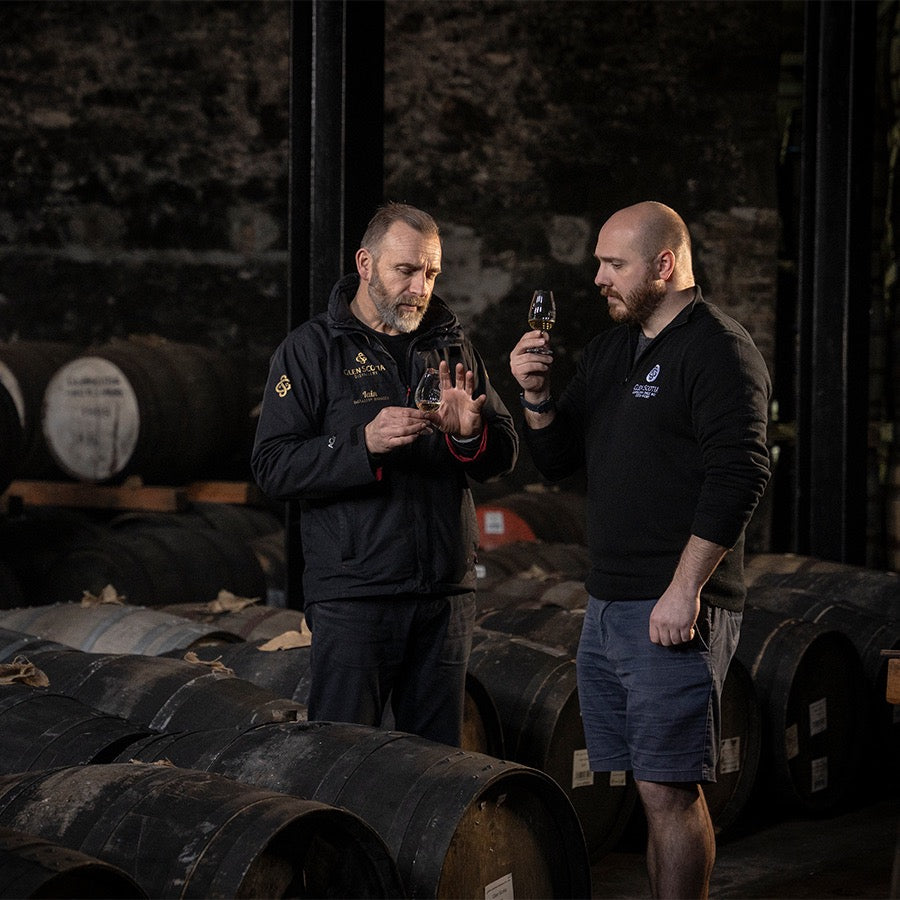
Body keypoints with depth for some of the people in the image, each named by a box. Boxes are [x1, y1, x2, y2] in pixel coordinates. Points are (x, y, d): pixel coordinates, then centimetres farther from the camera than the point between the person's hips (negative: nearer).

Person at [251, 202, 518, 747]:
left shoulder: (451, 345, 14)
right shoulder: (311, 350, 0)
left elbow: (504, 457, 13)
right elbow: (274, 467, -8)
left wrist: (470, 435, -10)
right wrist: (363, 444, -21)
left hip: (447, 594, 4)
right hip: (352, 595, -4)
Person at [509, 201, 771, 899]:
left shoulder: (720, 351, -9)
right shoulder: (610, 349, 18)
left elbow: (740, 475, -18)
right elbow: (557, 462, 21)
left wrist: (684, 590, -22)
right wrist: (537, 396, 1)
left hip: (675, 612, -9)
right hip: (607, 606, 9)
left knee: (668, 790, -8)